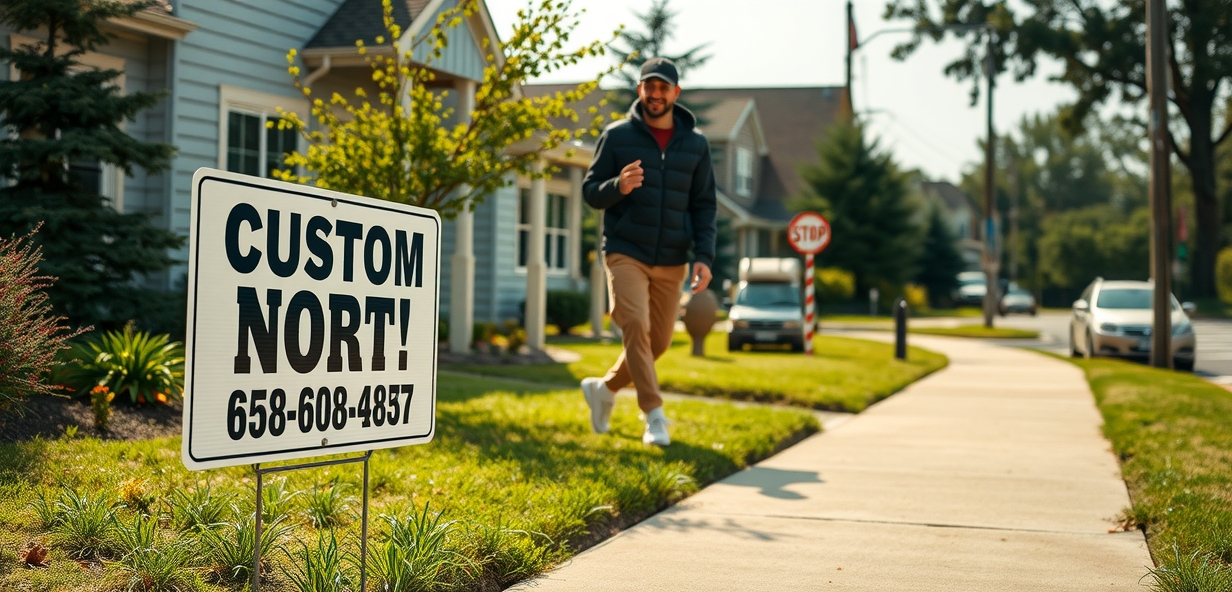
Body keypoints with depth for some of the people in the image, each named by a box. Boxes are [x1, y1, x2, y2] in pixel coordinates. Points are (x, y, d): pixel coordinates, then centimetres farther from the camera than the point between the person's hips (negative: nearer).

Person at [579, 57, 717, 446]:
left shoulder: (695, 144, 7)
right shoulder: (617, 136, 1)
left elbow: (703, 205, 8)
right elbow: (590, 191, 3)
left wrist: (704, 256, -5)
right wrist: (618, 187, -20)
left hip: (672, 261, 3)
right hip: (626, 253, -3)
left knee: (659, 340, 8)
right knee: (636, 326, -20)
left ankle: (605, 389, 32)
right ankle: (654, 416, -15)